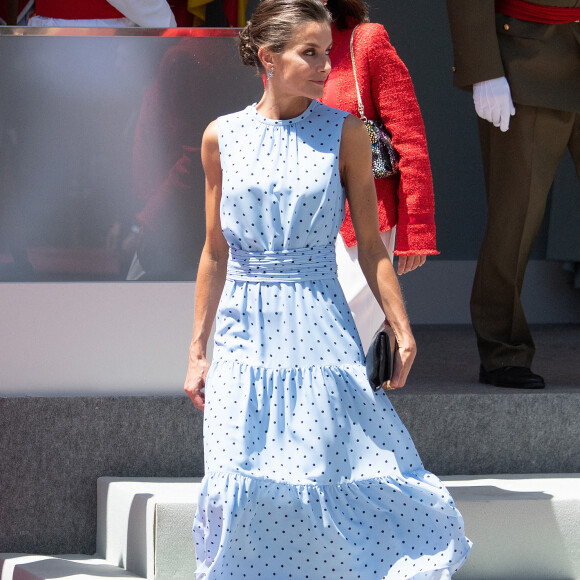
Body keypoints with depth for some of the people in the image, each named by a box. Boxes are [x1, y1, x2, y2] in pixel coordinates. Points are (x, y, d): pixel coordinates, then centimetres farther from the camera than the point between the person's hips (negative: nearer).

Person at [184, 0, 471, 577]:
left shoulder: (345, 133, 1)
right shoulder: (222, 137, 4)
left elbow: (370, 243, 4)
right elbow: (215, 253, 10)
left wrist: (402, 330, -1)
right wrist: (198, 350, 10)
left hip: (320, 334, -1)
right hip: (245, 335, 1)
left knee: (334, 481, -5)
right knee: (244, 490, -2)